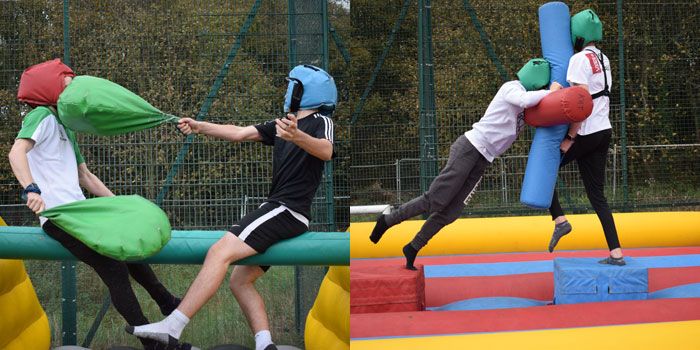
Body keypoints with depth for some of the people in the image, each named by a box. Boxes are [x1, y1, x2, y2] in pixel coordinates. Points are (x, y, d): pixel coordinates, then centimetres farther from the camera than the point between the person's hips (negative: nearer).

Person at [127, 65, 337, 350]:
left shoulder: (320, 122, -4)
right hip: (276, 208, 10)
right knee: (240, 281, 8)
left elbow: (326, 152, -26)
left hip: (288, 210, -10)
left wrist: (297, 137, -45)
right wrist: (199, 127, 10)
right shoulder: (281, 125, 22)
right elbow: (239, 133, 20)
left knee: (220, 251, -23)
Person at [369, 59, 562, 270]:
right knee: (434, 200, -13)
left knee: (451, 212, 2)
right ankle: (387, 220, 3)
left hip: (482, 161, 8)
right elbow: (524, 100, -25)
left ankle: (412, 250, 11)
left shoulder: (530, 104, 21)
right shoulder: (512, 87, -6)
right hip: (470, 147, -8)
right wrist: (550, 92, -13)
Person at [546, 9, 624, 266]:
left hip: (585, 134, -8)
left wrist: (570, 138, -17)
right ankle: (616, 254, 3)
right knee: (597, 195, 8)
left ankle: (559, 220, -1)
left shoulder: (580, 59, -12)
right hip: (604, 132, 8)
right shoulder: (603, 60, 14)